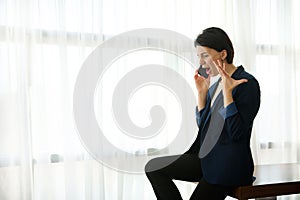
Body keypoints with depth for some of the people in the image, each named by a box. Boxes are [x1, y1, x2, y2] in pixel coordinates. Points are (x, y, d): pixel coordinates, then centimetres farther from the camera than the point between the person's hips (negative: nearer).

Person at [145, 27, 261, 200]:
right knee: (153, 167, -6)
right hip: (207, 156, 7)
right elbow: (203, 126, 11)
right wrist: (202, 93, 1)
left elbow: (237, 133, -22)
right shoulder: (215, 82, 9)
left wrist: (227, 92, -26)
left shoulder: (248, 83, -14)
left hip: (229, 166, -7)